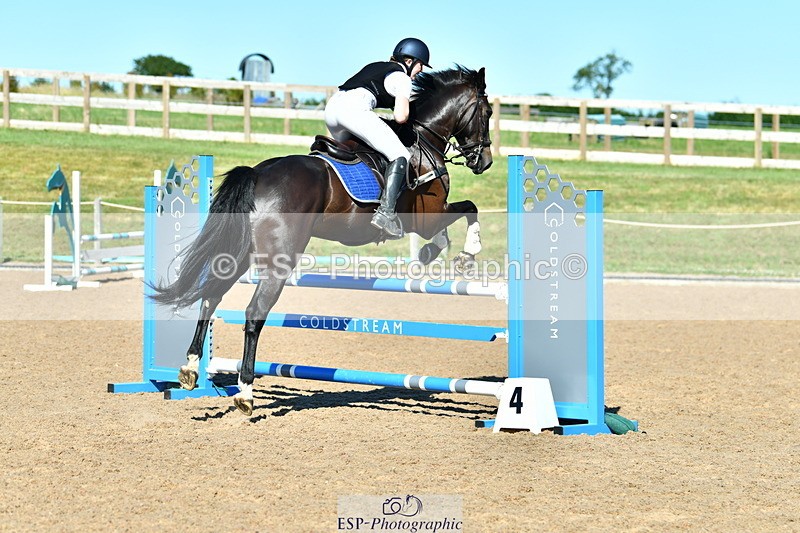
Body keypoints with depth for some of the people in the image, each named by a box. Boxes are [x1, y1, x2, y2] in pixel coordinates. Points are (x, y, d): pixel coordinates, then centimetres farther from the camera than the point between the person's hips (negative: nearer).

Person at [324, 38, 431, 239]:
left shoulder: (375, 67, 33)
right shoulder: (402, 78, 9)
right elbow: (400, 116, -3)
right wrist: (405, 110, 20)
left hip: (331, 106, 9)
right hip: (354, 108, -9)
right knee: (401, 156, -10)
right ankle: (386, 212, -26)